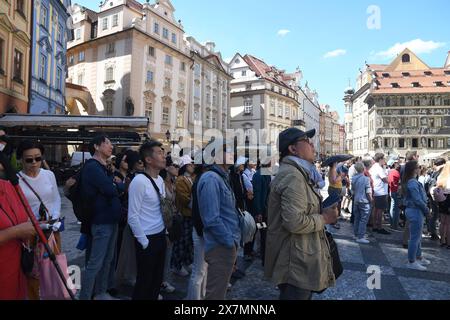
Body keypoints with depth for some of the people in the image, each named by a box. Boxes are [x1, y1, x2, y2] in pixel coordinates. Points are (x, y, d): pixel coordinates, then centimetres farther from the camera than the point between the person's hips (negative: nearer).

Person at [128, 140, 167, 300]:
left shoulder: (160, 180, 5)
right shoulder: (139, 181, -19)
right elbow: (133, 217, -18)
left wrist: (164, 232, 11)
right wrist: (144, 242, -14)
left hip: (161, 236, 7)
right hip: (148, 239, -7)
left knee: (158, 278, 20)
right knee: (144, 280, 9)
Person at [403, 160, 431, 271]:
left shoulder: (411, 181, 10)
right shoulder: (413, 183, -21)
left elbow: (419, 197, 10)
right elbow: (418, 200, -22)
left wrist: (425, 209, 1)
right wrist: (426, 210, -8)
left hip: (413, 210, 10)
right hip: (415, 211, -10)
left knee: (417, 236, 22)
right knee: (415, 238, 1)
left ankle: (419, 257, 36)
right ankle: (411, 262, 11)